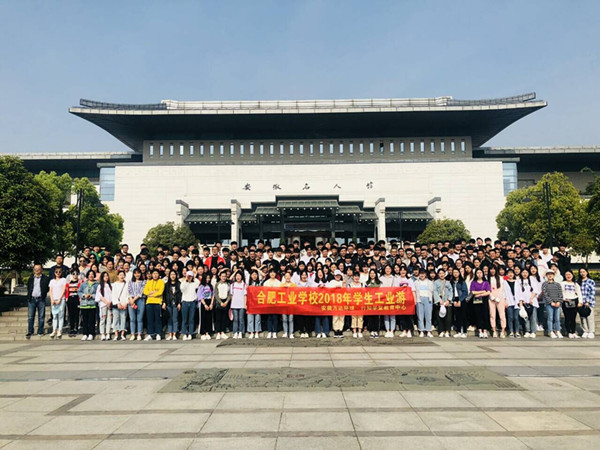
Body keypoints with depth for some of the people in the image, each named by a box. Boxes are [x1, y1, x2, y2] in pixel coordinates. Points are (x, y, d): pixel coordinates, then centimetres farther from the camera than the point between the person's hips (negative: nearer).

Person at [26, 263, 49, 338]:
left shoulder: (46, 278, 2)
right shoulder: (30, 279, 12)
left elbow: (49, 287, 5)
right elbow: (28, 288, 17)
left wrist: (44, 293, -1)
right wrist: (29, 296, 9)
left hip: (41, 299, -2)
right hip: (32, 299, 2)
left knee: (41, 316, 3)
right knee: (30, 316, 3)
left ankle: (40, 332, 11)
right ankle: (30, 332, 10)